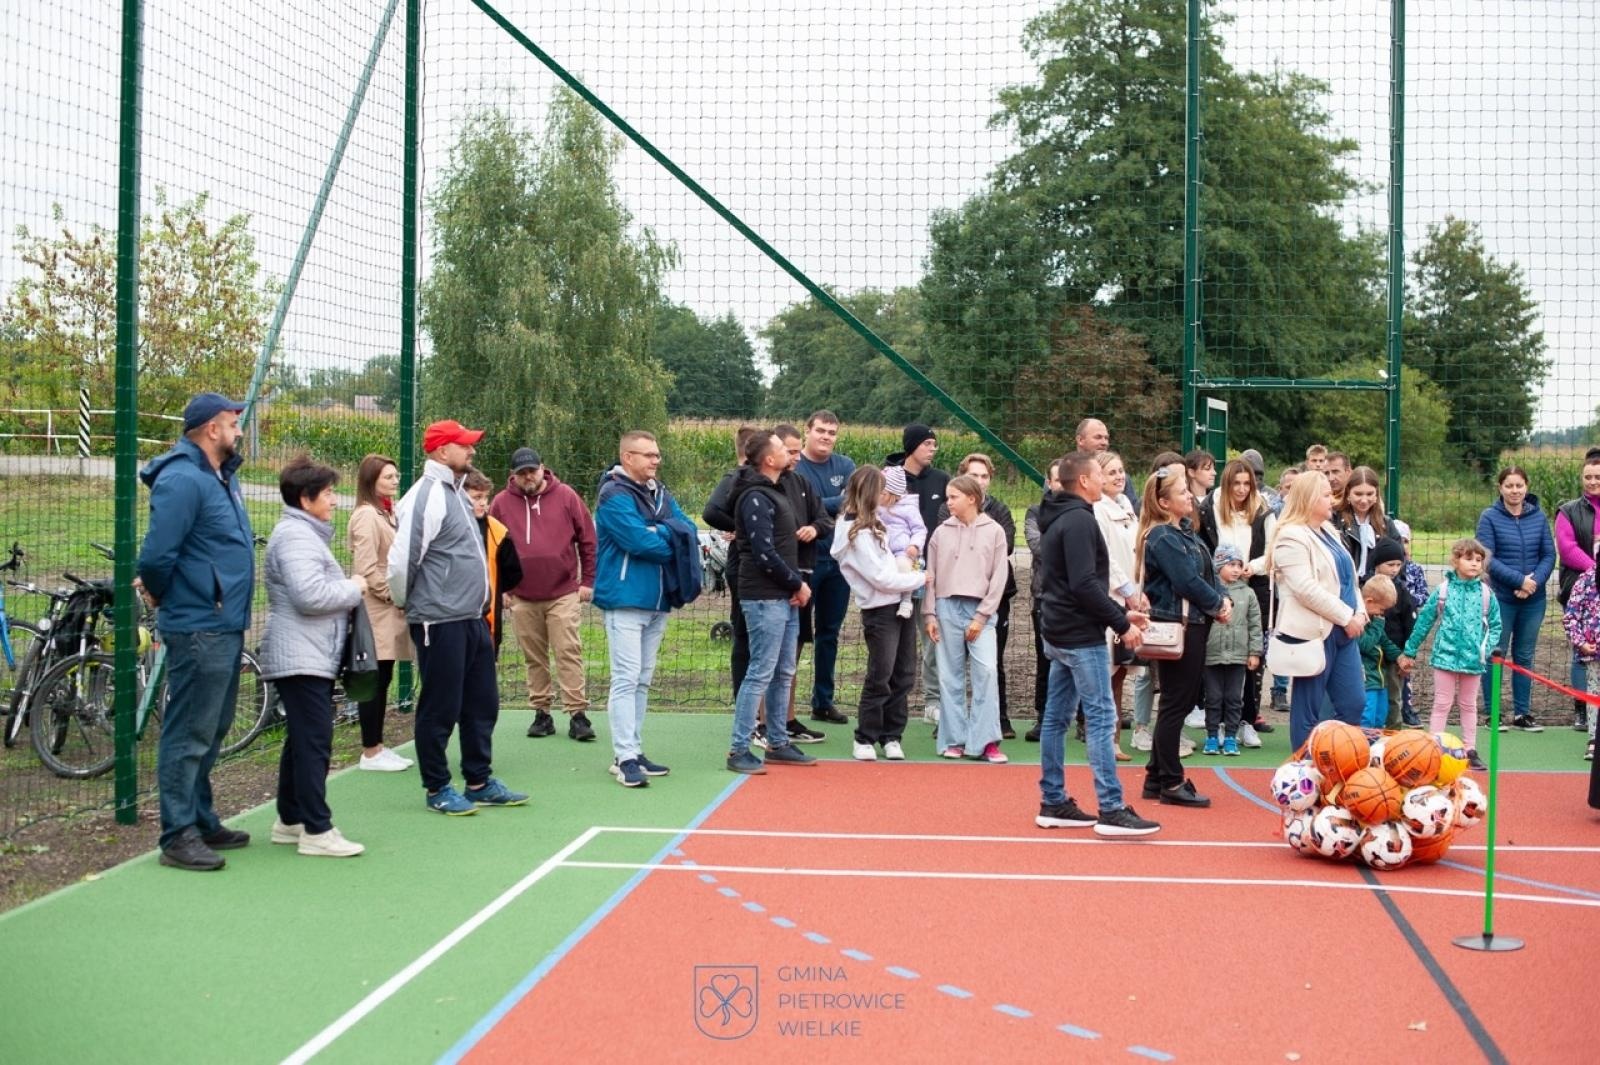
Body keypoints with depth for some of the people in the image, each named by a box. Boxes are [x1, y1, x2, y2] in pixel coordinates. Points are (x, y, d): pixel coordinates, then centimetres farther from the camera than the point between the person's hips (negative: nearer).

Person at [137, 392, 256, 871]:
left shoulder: (224, 476, 13)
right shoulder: (183, 480, -17)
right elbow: (156, 555, -22)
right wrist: (160, 594, -4)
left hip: (226, 625, 10)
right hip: (199, 629, -10)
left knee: (212, 730, 17)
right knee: (189, 734, -3)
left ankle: (202, 821, 28)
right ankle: (178, 836, 3)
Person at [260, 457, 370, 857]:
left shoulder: (304, 533, 21)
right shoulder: (295, 536, -15)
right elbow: (310, 595, -26)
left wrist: (348, 589, 11)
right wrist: (354, 588, -11)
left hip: (311, 657, 11)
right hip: (301, 659, -11)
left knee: (302, 741, 16)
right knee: (314, 742, -11)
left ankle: (290, 820, 24)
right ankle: (317, 830, -10)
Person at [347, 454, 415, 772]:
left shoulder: (384, 514, 17)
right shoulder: (366, 516, -13)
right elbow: (367, 569, -19)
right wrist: (393, 594, -13)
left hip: (388, 612, 9)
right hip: (376, 612, -9)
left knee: (382, 681, 11)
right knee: (375, 682, -4)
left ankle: (377, 748, 17)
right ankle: (371, 753, 2)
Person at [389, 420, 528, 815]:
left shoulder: (456, 494, 16)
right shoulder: (426, 496, -15)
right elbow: (400, 560, -19)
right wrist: (407, 604, -4)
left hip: (473, 619, 9)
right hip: (441, 623, -9)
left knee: (482, 704, 14)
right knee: (440, 709, 1)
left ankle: (480, 782, 24)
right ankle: (437, 789, 12)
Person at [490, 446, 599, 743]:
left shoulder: (565, 496, 0)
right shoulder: (502, 503, 3)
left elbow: (588, 540, 3)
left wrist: (588, 581, 1)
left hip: (563, 593, -2)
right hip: (521, 597, 2)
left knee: (569, 653, -5)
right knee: (534, 659, 8)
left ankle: (578, 714, -5)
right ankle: (541, 713, 15)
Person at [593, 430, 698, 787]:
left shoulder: (660, 494, 15)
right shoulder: (614, 497, -11)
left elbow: (688, 530, 5)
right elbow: (641, 541, -21)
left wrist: (658, 533, -14)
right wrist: (672, 541, -5)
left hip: (658, 600, 8)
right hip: (625, 600, -8)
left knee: (642, 680, 11)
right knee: (626, 679, -9)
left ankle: (633, 751, 18)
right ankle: (625, 758, -8)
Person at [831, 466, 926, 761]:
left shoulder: (870, 521, 10)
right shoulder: (856, 534, -17)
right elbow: (882, 578, -17)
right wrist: (920, 578, -7)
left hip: (899, 605, 9)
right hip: (879, 611, -9)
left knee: (903, 676, 10)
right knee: (880, 678, -3)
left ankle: (891, 736, 18)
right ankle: (865, 740, 9)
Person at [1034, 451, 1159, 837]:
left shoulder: (1060, 519, 16)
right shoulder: (1079, 520, -15)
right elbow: (1084, 585, -23)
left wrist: (1121, 612, 15)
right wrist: (1121, 624, -16)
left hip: (1059, 634, 10)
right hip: (1082, 637, -10)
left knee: (1056, 717, 11)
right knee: (1101, 718, -8)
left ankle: (1053, 803, 16)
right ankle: (1111, 811, -7)